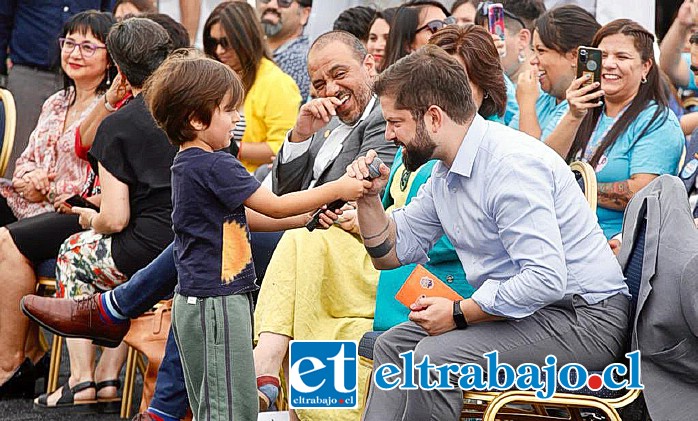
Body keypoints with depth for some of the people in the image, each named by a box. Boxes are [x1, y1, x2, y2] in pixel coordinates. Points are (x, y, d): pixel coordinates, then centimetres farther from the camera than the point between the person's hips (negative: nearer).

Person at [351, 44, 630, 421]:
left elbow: (545, 280, -30)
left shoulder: (511, 164, -22)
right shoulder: (445, 171, 9)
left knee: (435, 357, -24)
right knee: (393, 344, 9)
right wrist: (369, 199, 2)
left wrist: (458, 313, -21)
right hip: (514, 308, 10)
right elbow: (393, 251, 21)